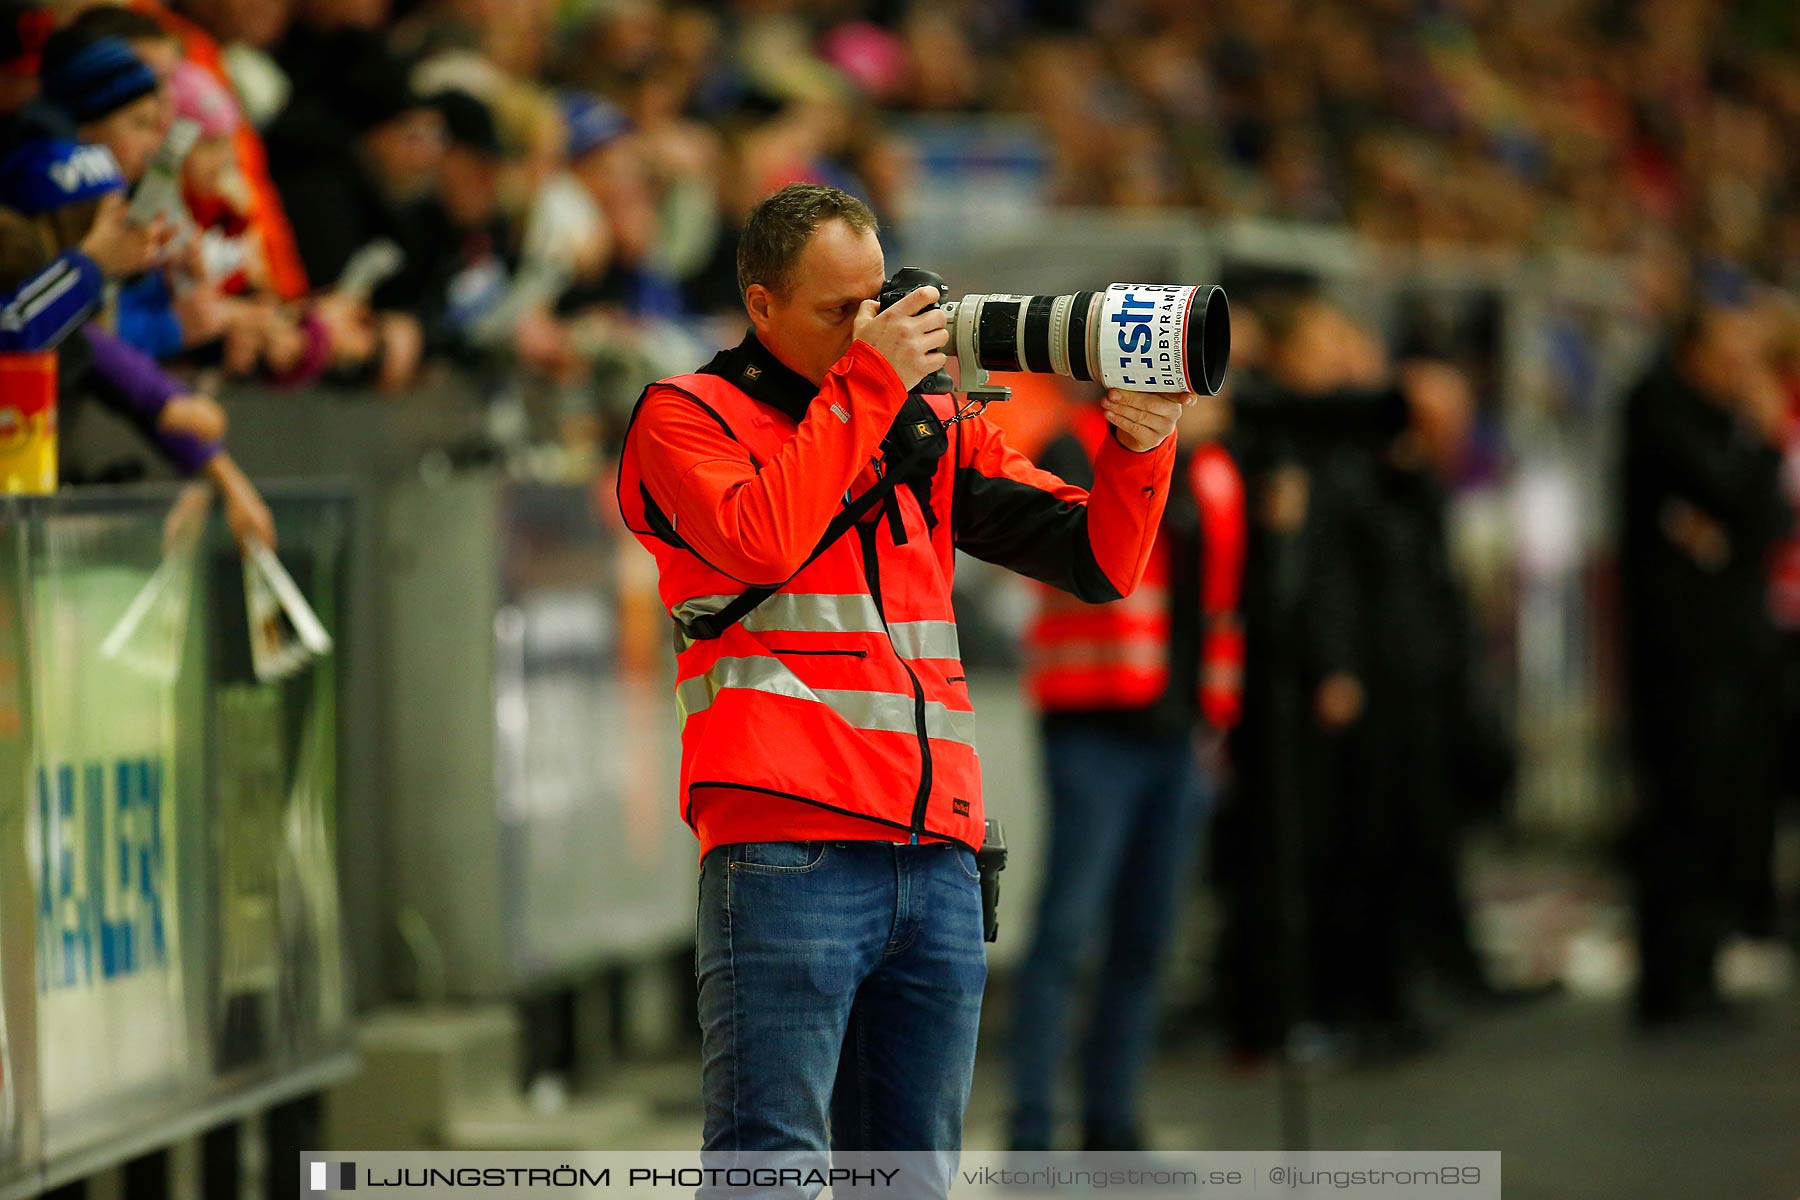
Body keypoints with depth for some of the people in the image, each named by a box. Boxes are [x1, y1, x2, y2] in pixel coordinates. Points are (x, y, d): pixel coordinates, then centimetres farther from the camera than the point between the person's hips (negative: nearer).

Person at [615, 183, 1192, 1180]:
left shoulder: (930, 428, 20)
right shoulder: (687, 416, 6)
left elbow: (1098, 563, 17)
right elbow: (761, 539, -15)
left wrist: (1138, 449, -2)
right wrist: (868, 382, -9)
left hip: (936, 863, 6)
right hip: (788, 853, -6)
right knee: (772, 1163, -11)